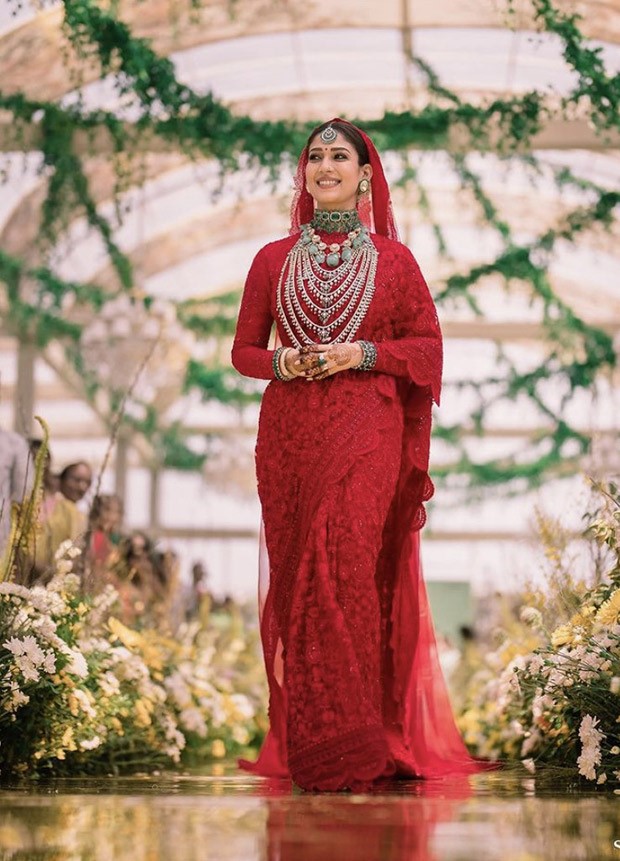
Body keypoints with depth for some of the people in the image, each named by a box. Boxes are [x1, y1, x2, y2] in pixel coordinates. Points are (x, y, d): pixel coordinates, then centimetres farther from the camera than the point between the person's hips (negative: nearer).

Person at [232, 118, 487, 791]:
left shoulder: (393, 258, 8)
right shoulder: (274, 259, 13)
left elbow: (427, 345, 7)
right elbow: (243, 349, 15)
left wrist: (362, 354, -9)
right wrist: (282, 362, -6)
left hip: (366, 429, -3)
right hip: (288, 430, 3)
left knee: (345, 564, -16)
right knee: (297, 572, 0)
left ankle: (349, 746, -14)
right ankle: (304, 742, 7)